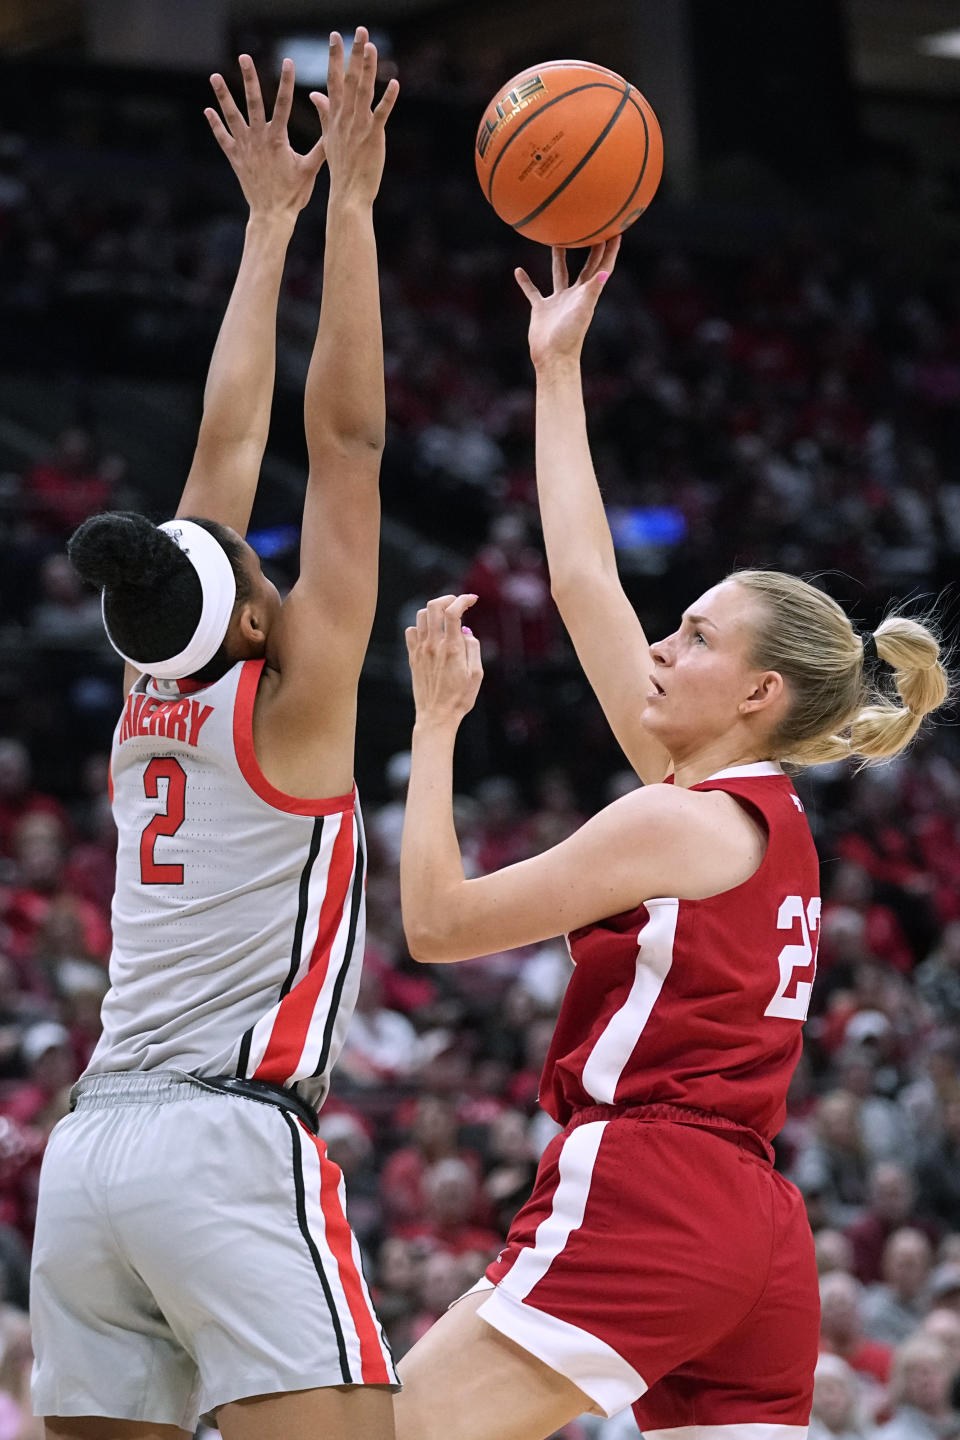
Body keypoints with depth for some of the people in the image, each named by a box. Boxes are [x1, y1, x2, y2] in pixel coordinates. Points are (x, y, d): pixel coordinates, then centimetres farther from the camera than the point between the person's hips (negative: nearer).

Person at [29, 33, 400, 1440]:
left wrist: (270, 223, 26)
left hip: (89, 1152, 8)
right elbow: (345, 437, -3)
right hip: (232, 1141, -8)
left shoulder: (152, 700, 12)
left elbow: (230, 440, 20)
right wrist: (344, 202, 1)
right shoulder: (290, 699, -4)